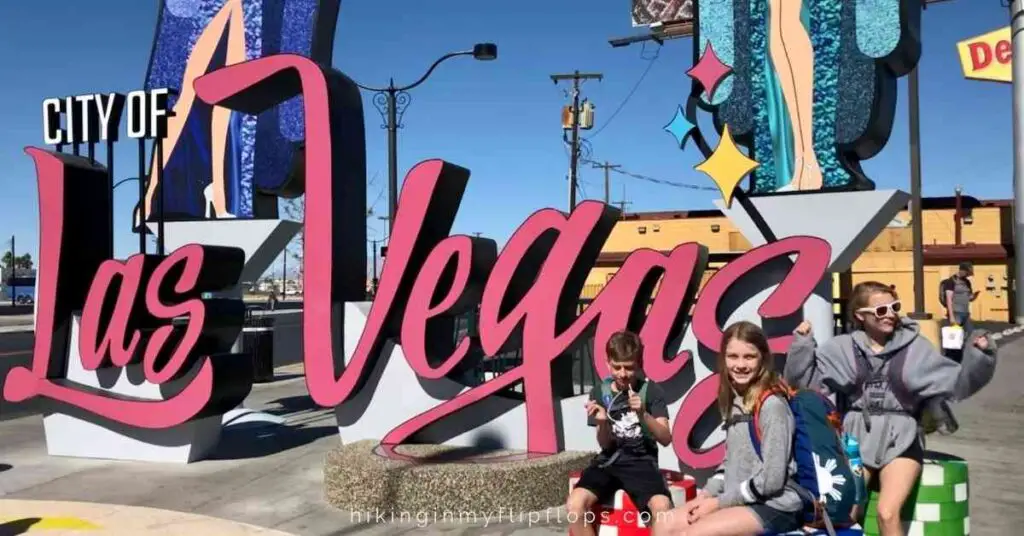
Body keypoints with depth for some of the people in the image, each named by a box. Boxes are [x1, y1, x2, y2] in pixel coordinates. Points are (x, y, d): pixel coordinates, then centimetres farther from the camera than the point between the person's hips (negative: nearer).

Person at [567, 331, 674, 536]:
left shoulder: (651, 391, -1)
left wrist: (643, 415, -24)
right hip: (608, 462, 2)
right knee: (574, 505, -26)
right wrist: (603, 423, -18)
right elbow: (605, 445, 4)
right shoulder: (600, 392, 4)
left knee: (663, 508, -32)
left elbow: (666, 439, -7)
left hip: (642, 462, -2)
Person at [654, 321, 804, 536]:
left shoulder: (772, 405, -17)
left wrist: (719, 502, -13)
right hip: (739, 500, 8)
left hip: (774, 506, -8)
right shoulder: (734, 401, 8)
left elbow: (772, 479, -20)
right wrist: (706, 494, 1)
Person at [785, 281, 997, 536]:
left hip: (900, 439, -1)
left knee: (887, 514, -19)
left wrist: (978, 356, -15)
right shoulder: (842, 348, 3)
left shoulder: (916, 348, 1)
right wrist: (802, 343, -6)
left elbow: (957, 383, 1)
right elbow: (803, 381, 6)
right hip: (857, 436, 1)